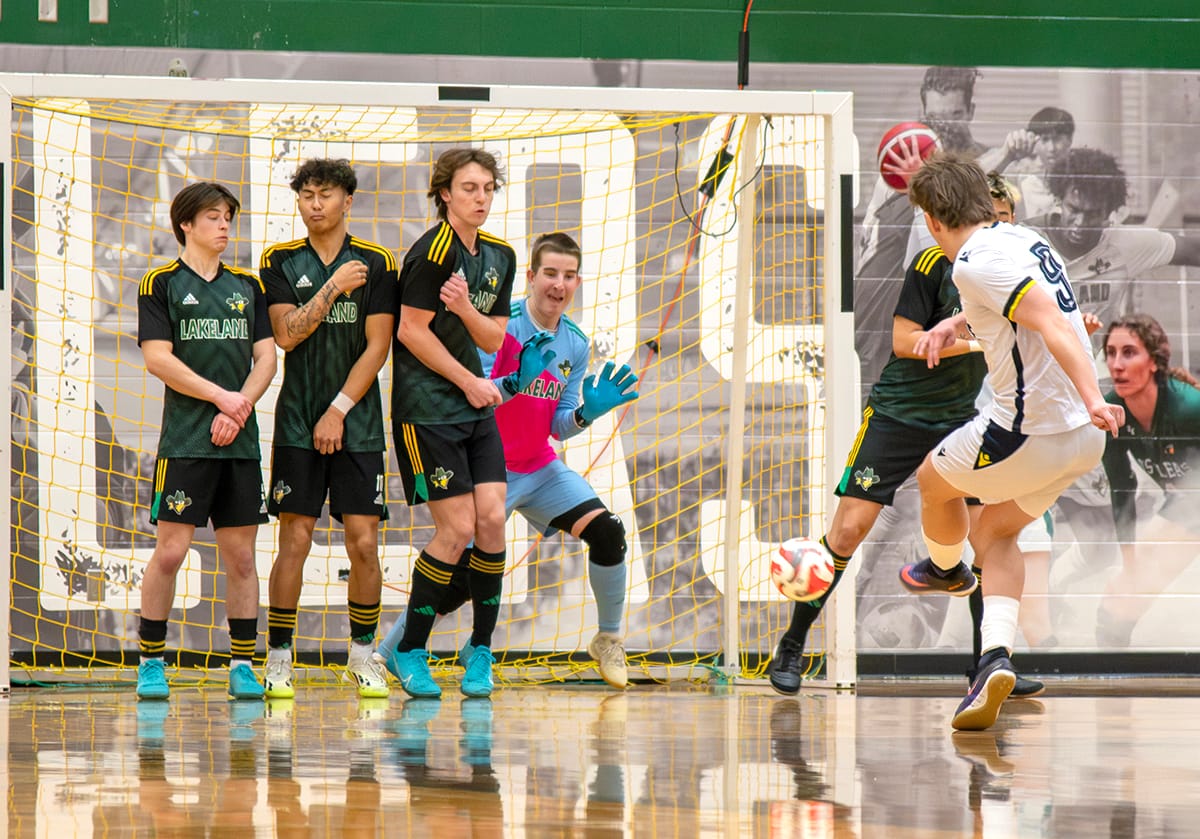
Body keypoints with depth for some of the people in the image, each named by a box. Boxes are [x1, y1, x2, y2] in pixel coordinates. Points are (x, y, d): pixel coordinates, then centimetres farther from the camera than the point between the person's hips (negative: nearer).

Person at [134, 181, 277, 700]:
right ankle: (151, 663, 3)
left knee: (241, 556, 3)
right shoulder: (162, 284, 2)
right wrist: (222, 396, -12)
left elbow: (266, 358, 10)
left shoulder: (248, 286, 15)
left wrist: (239, 410, -6)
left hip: (240, 441, 4)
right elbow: (158, 358, -7)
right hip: (185, 439, -4)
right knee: (170, 550, -7)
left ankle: (243, 666, 8)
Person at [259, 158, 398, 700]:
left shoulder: (376, 264, 3)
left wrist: (338, 411, -7)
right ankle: (279, 658, 3)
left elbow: (377, 348, -2)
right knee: (294, 542, -4)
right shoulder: (281, 262, 6)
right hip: (297, 424, 0)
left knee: (364, 543, -3)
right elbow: (286, 335, -5)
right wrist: (332, 289, -11)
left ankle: (363, 654, 12)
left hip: (357, 424, 0)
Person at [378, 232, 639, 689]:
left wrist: (589, 411, -18)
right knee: (460, 579, -14)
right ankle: (386, 652, 6)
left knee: (607, 532, -14)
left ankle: (609, 641, 8)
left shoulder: (576, 344, 1)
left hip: (541, 468, 5)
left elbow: (558, 427, 2)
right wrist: (515, 382, -41)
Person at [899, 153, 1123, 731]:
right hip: (1083, 436, 8)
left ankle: (945, 570, 48)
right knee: (995, 534, 21)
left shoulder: (975, 261, -15)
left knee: (934, 481, 20)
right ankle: (996, 657, 3)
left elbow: (1052, 323, -28)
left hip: (1029, 431, -8)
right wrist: (954, 324, 31)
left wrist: (1092, 398, -36)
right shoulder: (1023, 238, 13)